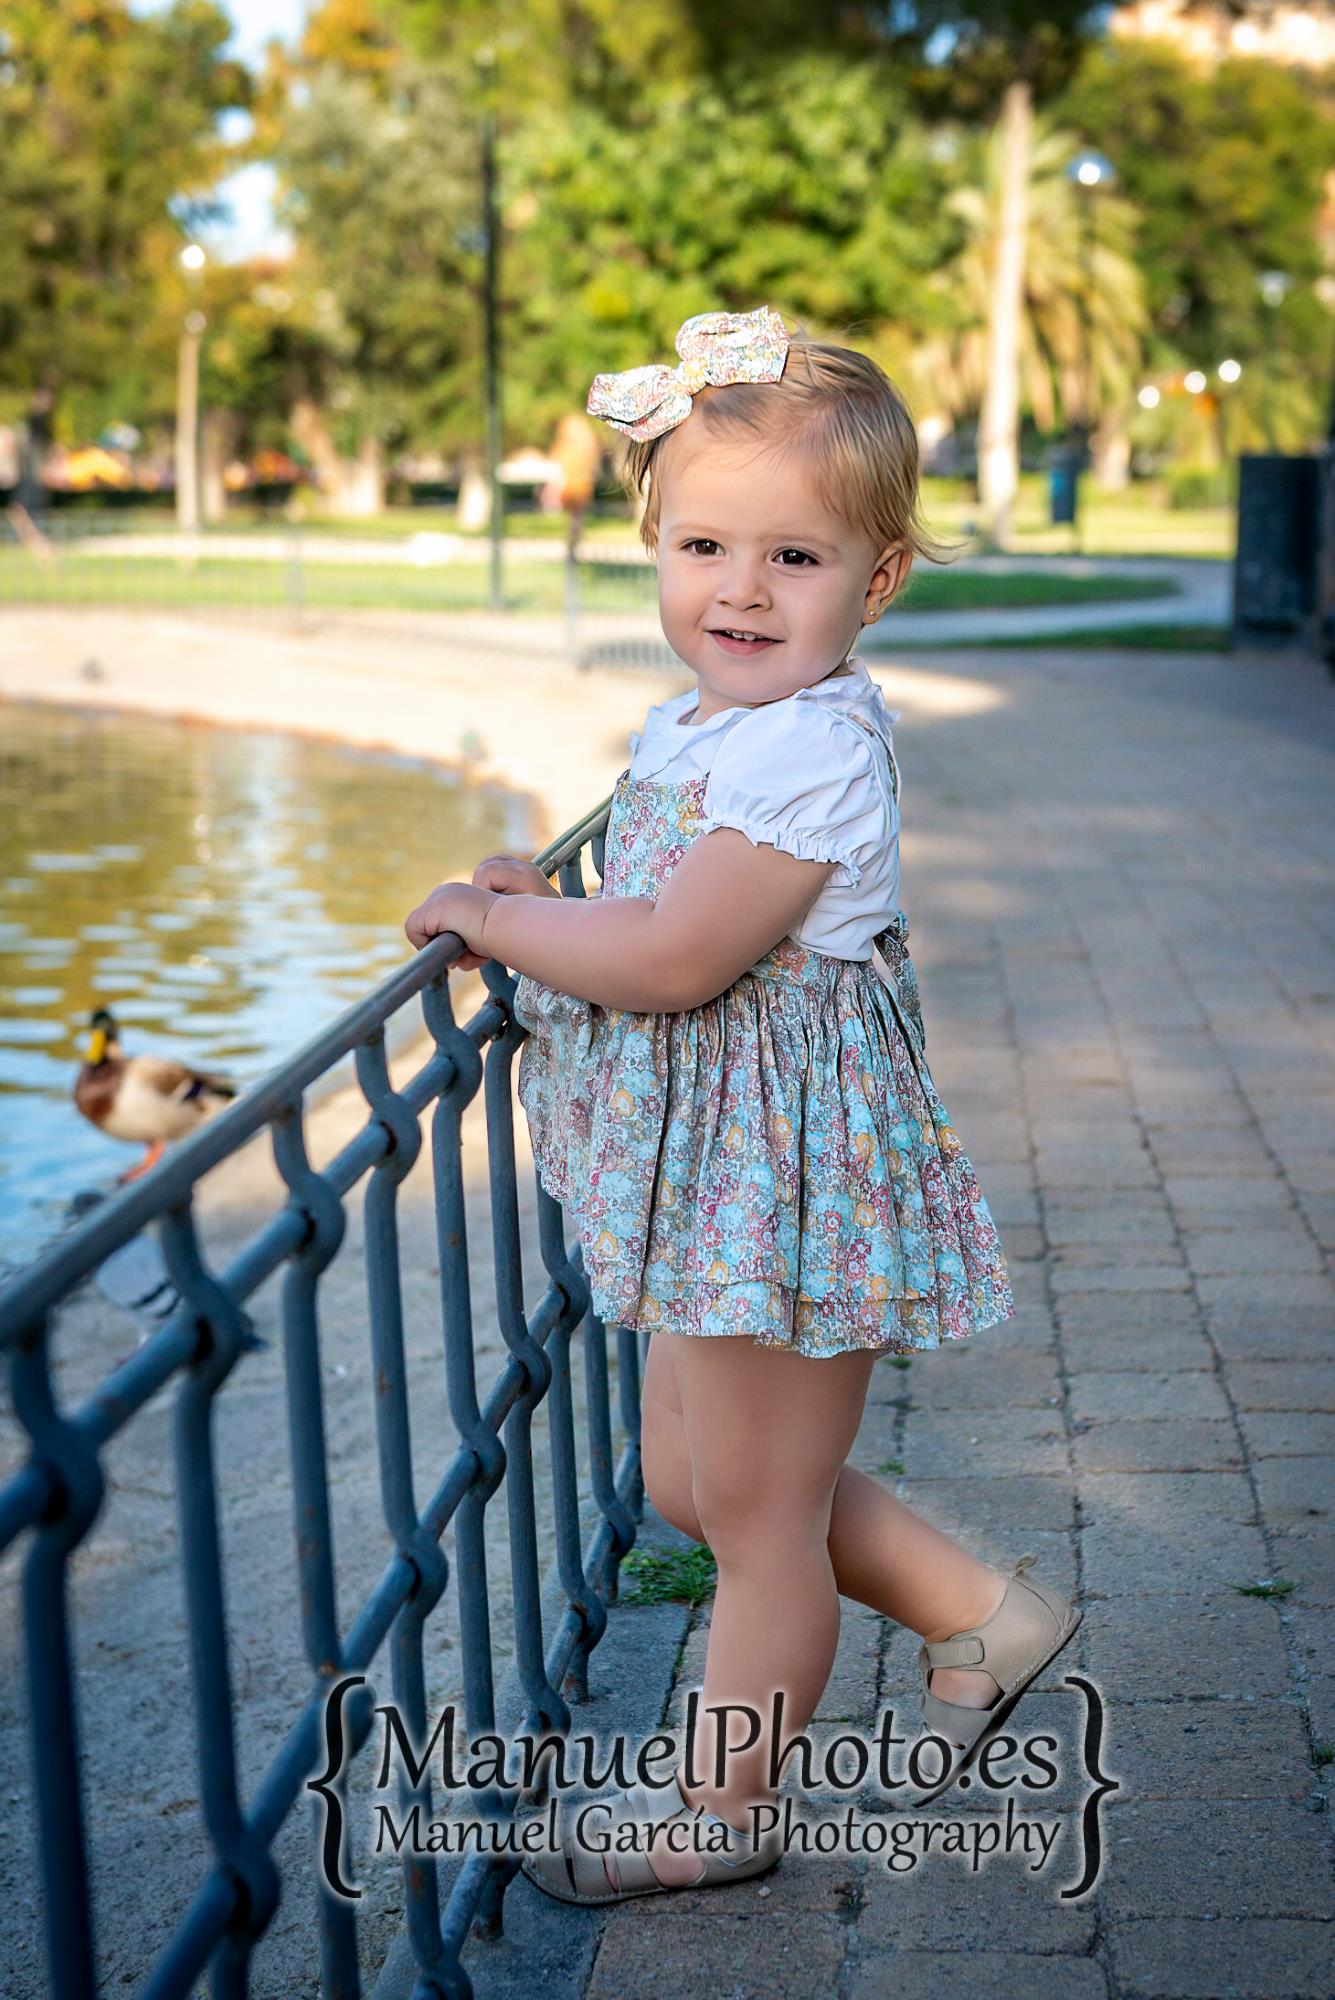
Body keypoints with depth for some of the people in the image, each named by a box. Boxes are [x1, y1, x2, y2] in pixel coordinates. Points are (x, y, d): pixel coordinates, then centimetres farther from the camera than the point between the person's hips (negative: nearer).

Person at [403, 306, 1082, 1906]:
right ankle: (982, 1617, 35)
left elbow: (674, 959, -27)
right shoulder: (700, 719, 8)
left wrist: (489, 918, -13)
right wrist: (545, 907, 5)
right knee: (692, 1480, 21)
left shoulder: (810, 746, -23)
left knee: (755, 1510, 8)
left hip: (787, 1167, -10)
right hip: (713, 1167, 10)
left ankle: (721, 1809, 30)